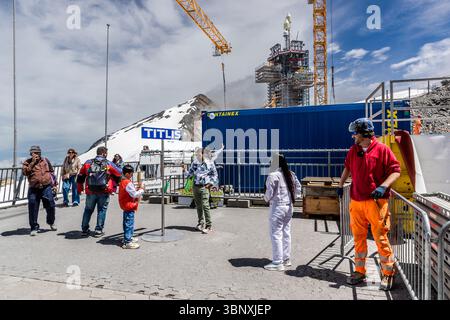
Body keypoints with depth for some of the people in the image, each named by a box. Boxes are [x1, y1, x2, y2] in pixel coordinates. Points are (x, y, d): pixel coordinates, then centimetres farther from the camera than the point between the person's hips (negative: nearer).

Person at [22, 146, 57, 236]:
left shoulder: (45, 160, 10)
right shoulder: (27, 163, 4)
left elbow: (51, 171, 19)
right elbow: (24, 172, -14)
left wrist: (53, 182, 16)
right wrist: (32, 163, -16)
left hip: (46, 187, 1)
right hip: (33, 189, -1)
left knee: (50, 206, 3)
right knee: (33, 209, 0)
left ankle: (51, 222, 29)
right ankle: (34, 228, 13)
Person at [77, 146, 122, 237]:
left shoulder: (88, 163, 6)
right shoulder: (108, 164, -3)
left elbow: (80, 176, 13)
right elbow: (120, 173, 3)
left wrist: (80, 188, 24)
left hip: (90, 192, 3)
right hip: (104, 192, -3)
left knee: (88, 210, 17)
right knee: (102, 210, 8)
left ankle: (84, 230, 22)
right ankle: (98, 230, 9)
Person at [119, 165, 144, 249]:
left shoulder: (122, 182, 12)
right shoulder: (128, 183, -20)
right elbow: (134, 195, -21)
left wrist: (137, 190, 6)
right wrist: (141, 190, -8)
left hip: (126, 206, 11)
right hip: (129, 206, -11)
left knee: (127, 224, 21)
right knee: (129, 224, -7)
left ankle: (128, 238, 35)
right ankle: (127, 242, -4)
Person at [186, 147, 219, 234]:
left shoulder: (209, 163, -4)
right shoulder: (194, 163, 6)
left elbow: (214, 174, 6)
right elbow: (190, 172, 15)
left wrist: (211, 183, -3)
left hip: (204, 187, -5)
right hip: (195, 187, 5)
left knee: (205, 205, -12)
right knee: (198, 206, 12)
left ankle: (209, 226, -6)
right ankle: (201, 223, 26)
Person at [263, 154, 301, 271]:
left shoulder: (273, 176, -16)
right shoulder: (291, 174, 6)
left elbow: (269, 192, -15)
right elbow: (298, 188, 11)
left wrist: (266, 199, 5)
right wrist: (291, 198, 15)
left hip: (277, 207, -8)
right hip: (289, 206, 8)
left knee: (276, 234, 0)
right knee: (286, 233, 16)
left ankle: (277, 263, 6)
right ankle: (286, 259, 27)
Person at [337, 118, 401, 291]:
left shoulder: (382, 149, -6)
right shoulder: (353, 150, 11)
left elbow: (396, 171, -7)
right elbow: (347, 167, 25)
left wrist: (383, 186, -21)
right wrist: (340, 185, 24)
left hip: (376, 201, -5)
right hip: (356, 201, 5)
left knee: (380, 238, 0)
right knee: (358, 237, 10)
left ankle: (388, 274, 17)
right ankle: (360, 272, 22)